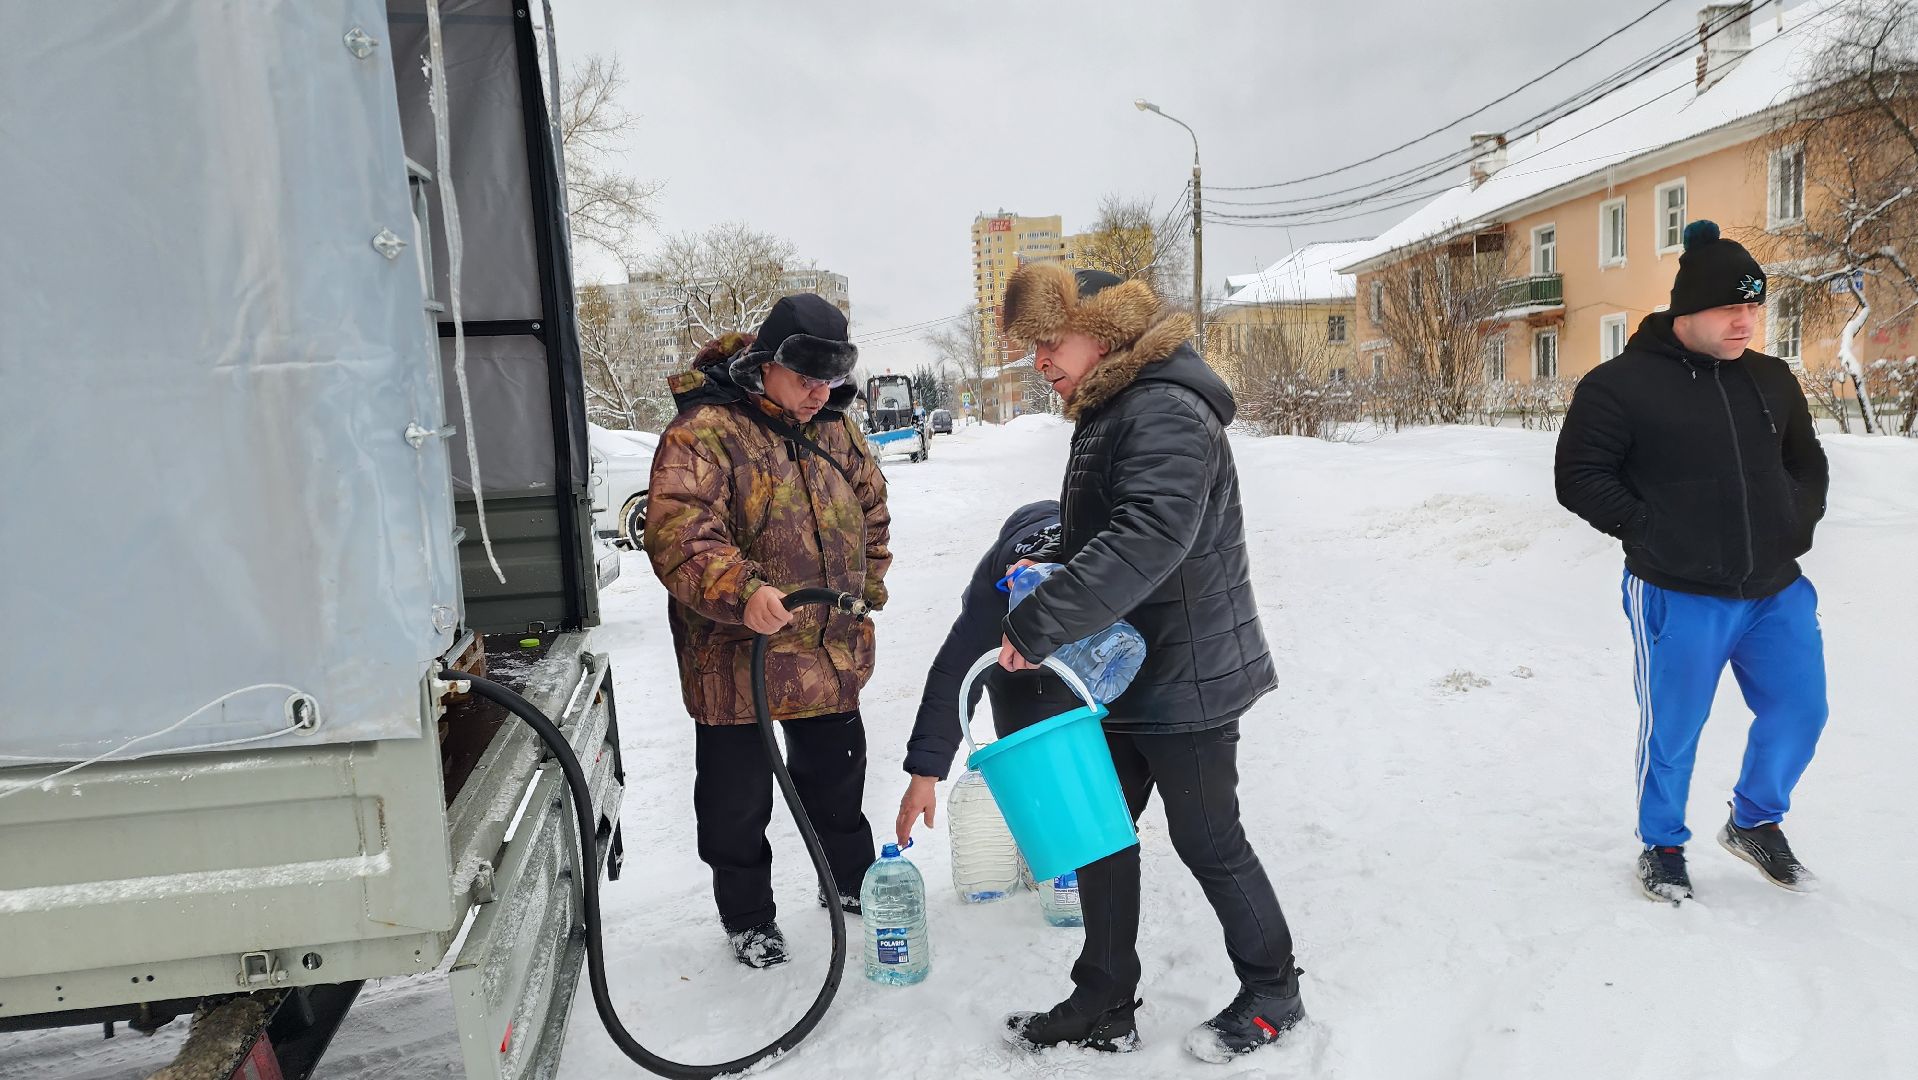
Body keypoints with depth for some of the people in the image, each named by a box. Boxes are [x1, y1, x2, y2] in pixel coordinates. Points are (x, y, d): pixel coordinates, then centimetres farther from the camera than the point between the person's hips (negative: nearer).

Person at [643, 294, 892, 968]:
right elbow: (677, 535, -28)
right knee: (738, 800, 10)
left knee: (839, 779, 22)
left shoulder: (834, 429, 6)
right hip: (738, 660, -6)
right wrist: (741, 592, -42)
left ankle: (852, 882, 45)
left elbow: (872, 508, 21)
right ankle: (747, 918, 32)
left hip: (834, 654, 6)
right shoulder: (703, 432, -17)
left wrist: (866, 585, 14)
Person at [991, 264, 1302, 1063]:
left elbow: (1149, 540, -36)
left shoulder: (1167, 413, -22)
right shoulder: (1107, 411, 11)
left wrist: (1038, 622, -35)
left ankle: (1272, 992, 32)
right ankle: (1104, 1007, 29)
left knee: (1207, 841, 8)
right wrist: (1051, 569, 3)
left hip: (1187, 679, -9)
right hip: (1122, 675, 9)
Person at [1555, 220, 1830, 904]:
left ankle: (1754, 822, 37)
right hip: (1679, 598, -5)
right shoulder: (1619, 384, -10)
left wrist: (1800, 520, 6)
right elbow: (1579, 476, -9)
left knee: (1799, 715, 12)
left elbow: (1807, 461, 23)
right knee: (1673, 733, 6)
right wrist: (1650, 530, -15)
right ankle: (1662, 846, 28)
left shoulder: (1771, 380, 9)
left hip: (1777, 592, 6)